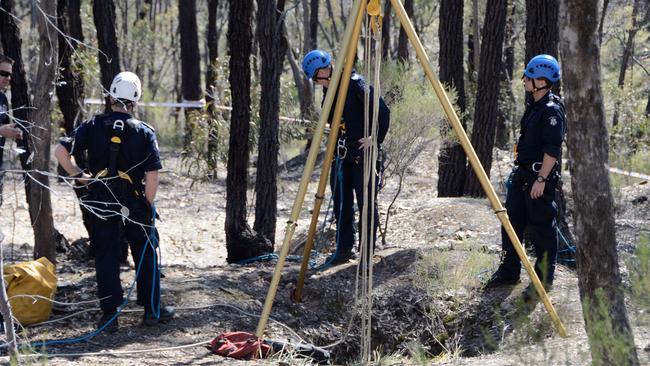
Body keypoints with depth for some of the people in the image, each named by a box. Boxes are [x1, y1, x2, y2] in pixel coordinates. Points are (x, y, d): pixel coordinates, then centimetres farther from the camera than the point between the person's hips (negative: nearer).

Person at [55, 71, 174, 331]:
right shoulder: (144, 132, -4)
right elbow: (152, 174, -9)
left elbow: (61, 151, -8)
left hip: (101, 204, 1)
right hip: (135, 204, -1)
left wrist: (78, 175, 5)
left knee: (106, 258, 8)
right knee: (145, 256, 13)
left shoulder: (94, 126, -2)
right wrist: (149, 203, 2)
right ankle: (152, 310, 18)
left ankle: (110, 314, 8)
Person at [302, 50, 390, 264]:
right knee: (341, 202, 8)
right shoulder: (329, 89, 9)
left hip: (363, 150, -8)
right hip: (341, 152, 8)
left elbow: (382, 111, -18)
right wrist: (335, 145, 13)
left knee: (366, 201, -2)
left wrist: (375, 138, -16)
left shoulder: (355, 83, -15)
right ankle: (344, 249, 16)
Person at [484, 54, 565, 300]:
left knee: (541, 226, -2)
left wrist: (541, 179, -22)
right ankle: (509, 272, 21)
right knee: (512, 221, 11)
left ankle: (544, 278, 8)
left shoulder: (552, 110, -17)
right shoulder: (533, 105, 13)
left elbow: (552, 150, -21)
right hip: (522, 174, 10)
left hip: (540, 177, -10)